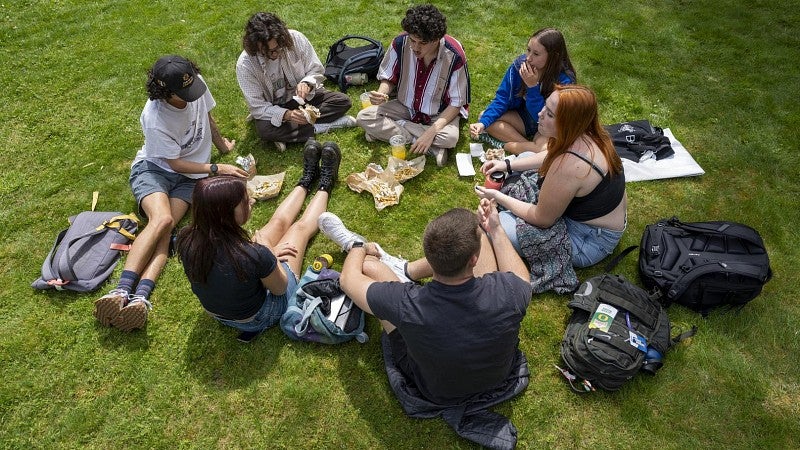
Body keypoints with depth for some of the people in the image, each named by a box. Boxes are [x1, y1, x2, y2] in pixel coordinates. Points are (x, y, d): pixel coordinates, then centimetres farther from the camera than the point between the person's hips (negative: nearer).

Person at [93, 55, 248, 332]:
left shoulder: (197, 83, -11)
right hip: (155, 168, -3)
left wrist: (222, 145, 27)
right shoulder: (155, 119, -25)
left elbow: (207, 117, 12)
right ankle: (122, 291, -36)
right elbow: (175, 163, -16)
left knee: (166, 226, -23)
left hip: (191, 175, 3)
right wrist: (217, 169, -18)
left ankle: (140, 297, -39)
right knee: (162, 219, -33)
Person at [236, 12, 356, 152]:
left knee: (343, 101, -16)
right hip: (273, 108, -3)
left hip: (300, 97, 3)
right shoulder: (245, 65, -25)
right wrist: (286, 115, -39)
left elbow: (316, 70, -7)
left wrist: (307, 84, -30)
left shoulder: (296, 39, -20)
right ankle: (318, 128, -18)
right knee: (265, 130, -36)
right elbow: (257, 107, -22)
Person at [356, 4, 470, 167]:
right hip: (406, 106, 4)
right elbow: (389, 79, -3)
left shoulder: (454, 56, -26)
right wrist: (381, 94, -27)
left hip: (440, 113, -4)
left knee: (450, 138, -36)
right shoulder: (400, 43, -20)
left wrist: (431, 132, -31)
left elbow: (456, 103, -18)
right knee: (363, 117, -18)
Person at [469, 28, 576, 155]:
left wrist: (533, 87, -36)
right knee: (484, 116, -13)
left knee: (543, 150, -37)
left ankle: (502, 144, -15)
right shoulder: (520, 64, -16)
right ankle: (527, 144, -16)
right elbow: (502, 97, -10)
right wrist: (484, 122, -24)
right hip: (524, 117, 5)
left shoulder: (564, 81, -27)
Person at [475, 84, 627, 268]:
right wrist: (508, 164, 4)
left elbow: (542, 219, -23)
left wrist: (498, 197, -12)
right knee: (524, 157, 13)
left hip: (591, 241, -9)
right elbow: (551, 156, 13)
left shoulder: (569, 165, -37)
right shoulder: (585, 133, -10)